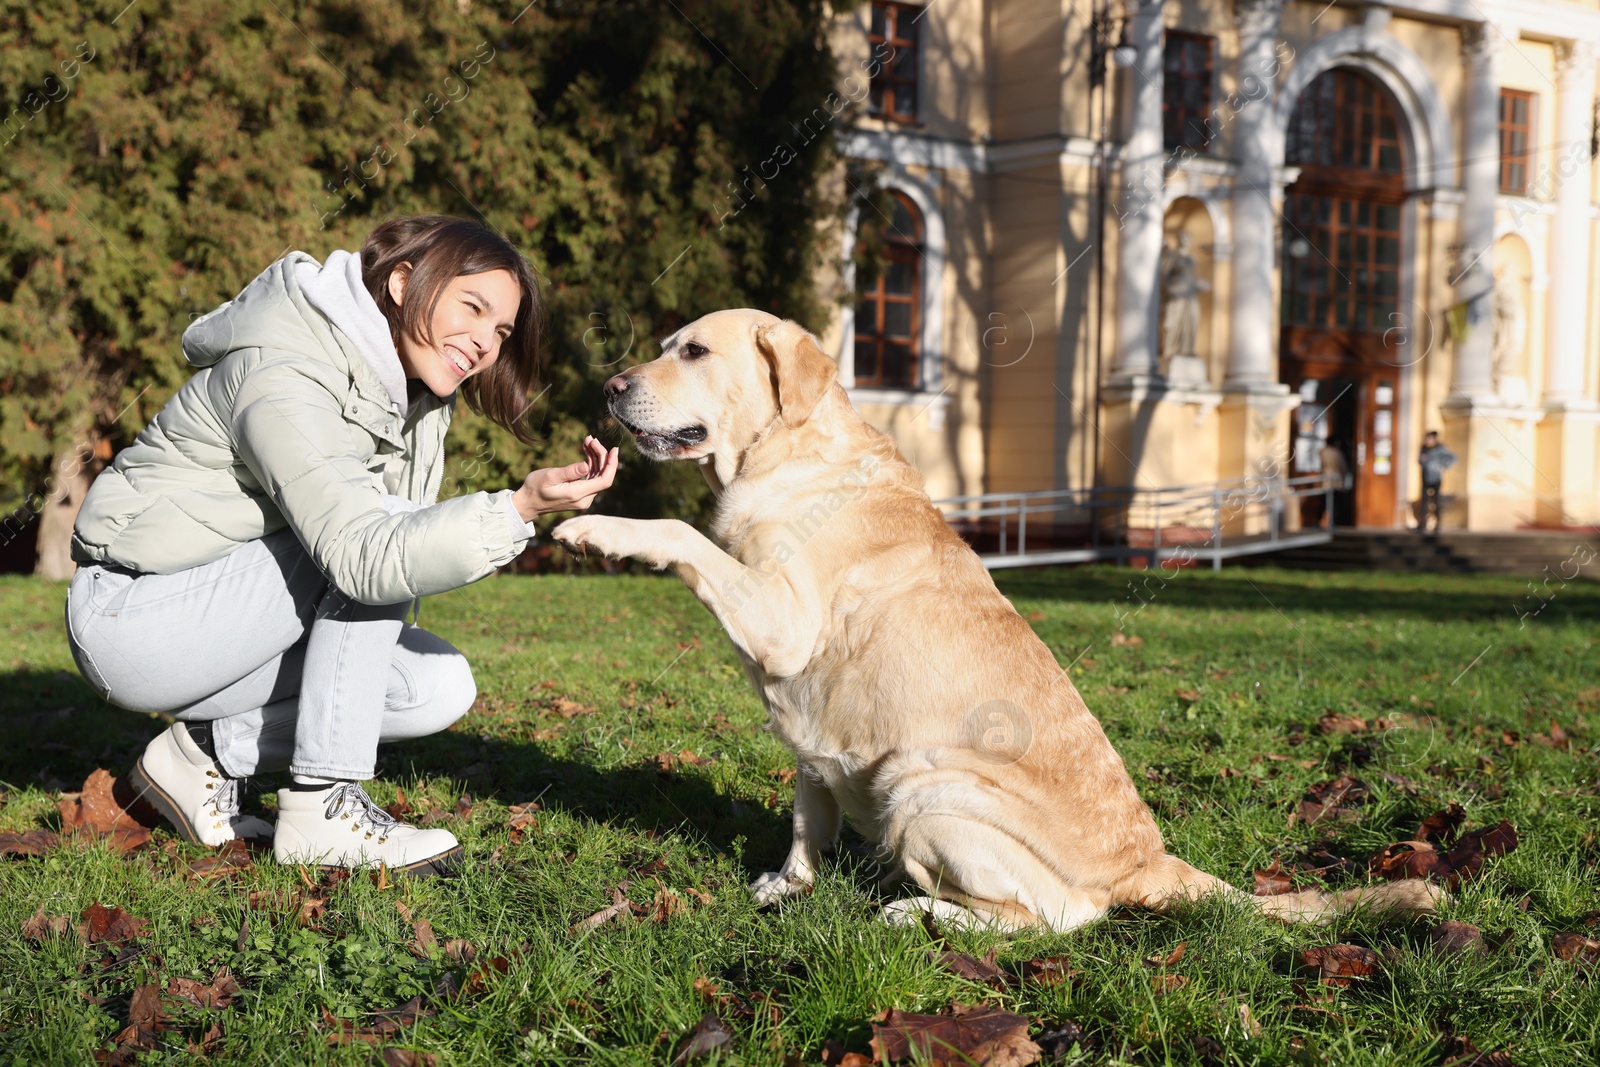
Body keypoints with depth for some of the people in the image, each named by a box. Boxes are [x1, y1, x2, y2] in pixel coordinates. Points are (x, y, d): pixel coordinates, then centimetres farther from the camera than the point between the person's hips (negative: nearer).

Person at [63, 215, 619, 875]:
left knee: (438, 686, -6)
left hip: (228, 614, 9)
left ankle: (212, 749, 4)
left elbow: (408, 542, 4)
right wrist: (519, 509, -45)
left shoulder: (414, 390, 4)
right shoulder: (283, 379, -25)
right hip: (134, 617, -9)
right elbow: (360, 555, -36)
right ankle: (320, 808, -21)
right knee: (382, 541, -24)